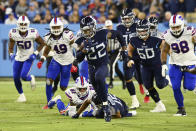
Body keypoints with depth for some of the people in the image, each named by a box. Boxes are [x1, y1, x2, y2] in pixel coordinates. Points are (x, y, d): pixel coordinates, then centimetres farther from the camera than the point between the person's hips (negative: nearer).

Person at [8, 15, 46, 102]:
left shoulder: (33, 33, -20)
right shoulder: (13, 33, -14)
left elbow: (42, 43, -5)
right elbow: (11, 46, -2)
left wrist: (35, 53, -13)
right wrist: (11, 54, -21)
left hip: (29, 57, -3)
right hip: (18, 57, 3)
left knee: (24, 76, -19)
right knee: (16, 78, 1)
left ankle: (31, 78, 19)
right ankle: (21, 95, 24)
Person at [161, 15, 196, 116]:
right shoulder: (168, 36, -8)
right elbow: (165, 51, 5)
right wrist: (163, 64, -4)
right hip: (175, 65, 2)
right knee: (175, 87, -9)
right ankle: (181, 109, 9)